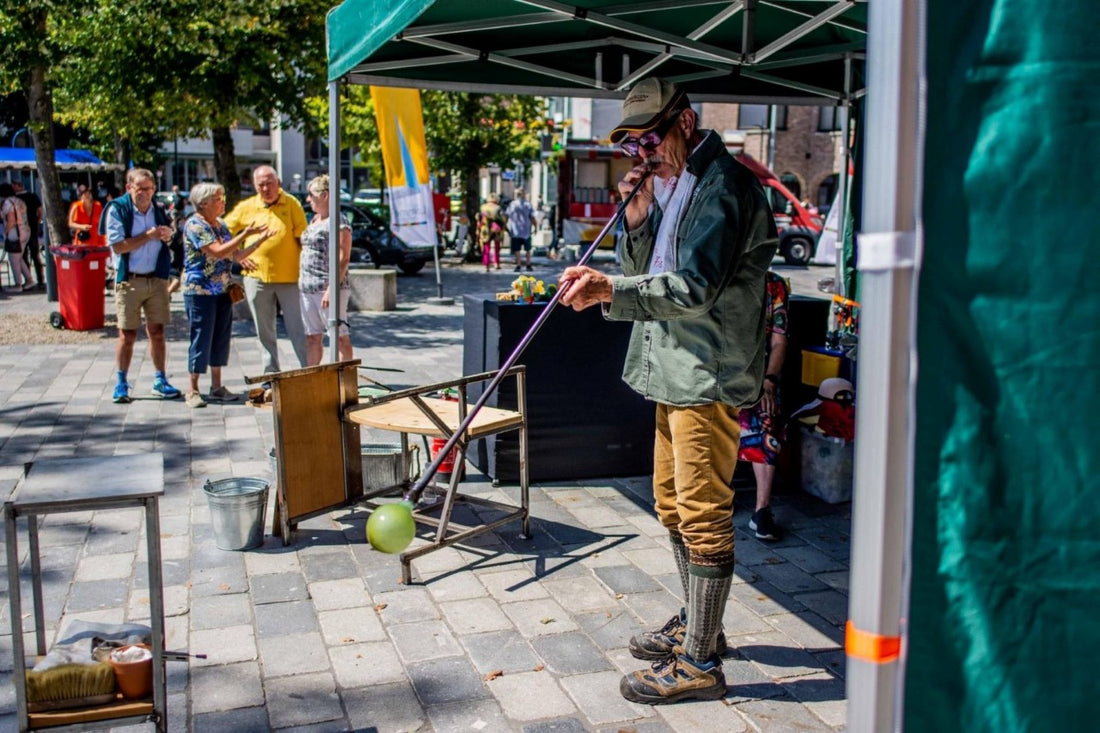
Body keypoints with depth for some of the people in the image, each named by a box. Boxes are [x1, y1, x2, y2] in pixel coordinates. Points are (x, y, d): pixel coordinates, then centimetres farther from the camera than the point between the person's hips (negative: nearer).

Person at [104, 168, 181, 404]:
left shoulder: (159, 210, 7)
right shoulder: (117, 209, -7)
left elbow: (167, 242, 19)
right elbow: (118, 246, -15)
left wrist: (167, 236, -4)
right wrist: (148, 235, -18)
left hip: (157, 279, 4)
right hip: (129, 280, -4)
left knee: (157, 331, 8)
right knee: (127, 334, 1)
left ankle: (160, 381, 17)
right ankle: (121, 384, 11)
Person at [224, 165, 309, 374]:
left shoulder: (291, 204, -1)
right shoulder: (246, 207, 6)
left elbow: (303, 238, -1)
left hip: (289, 277, -3)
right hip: (257, 278, 3)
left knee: (298, 329, -1)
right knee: (264, 332, 10)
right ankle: (271, 376, 20)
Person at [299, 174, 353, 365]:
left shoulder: (338, 222, -10)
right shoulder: (315, 220, 17)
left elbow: (343, 258, -16)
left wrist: (332, 289, -22)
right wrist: (301, 280, 17)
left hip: (328, 287, -9)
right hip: (307, 288, 9)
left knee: (339, 336, -3)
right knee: (312, 338, 11)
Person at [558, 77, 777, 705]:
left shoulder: (723, 186, -15)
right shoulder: (669, 183, 16)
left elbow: (695, 288, -27)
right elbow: (646, 275, 15)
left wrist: (611, 290, -36)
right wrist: (637, 219, -1)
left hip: (709, 374, -10)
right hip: (674, 370, 10)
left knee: (702, 514, -5)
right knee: (673, 504, 18)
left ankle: (700, 664, 5)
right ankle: (696, 624, 35)